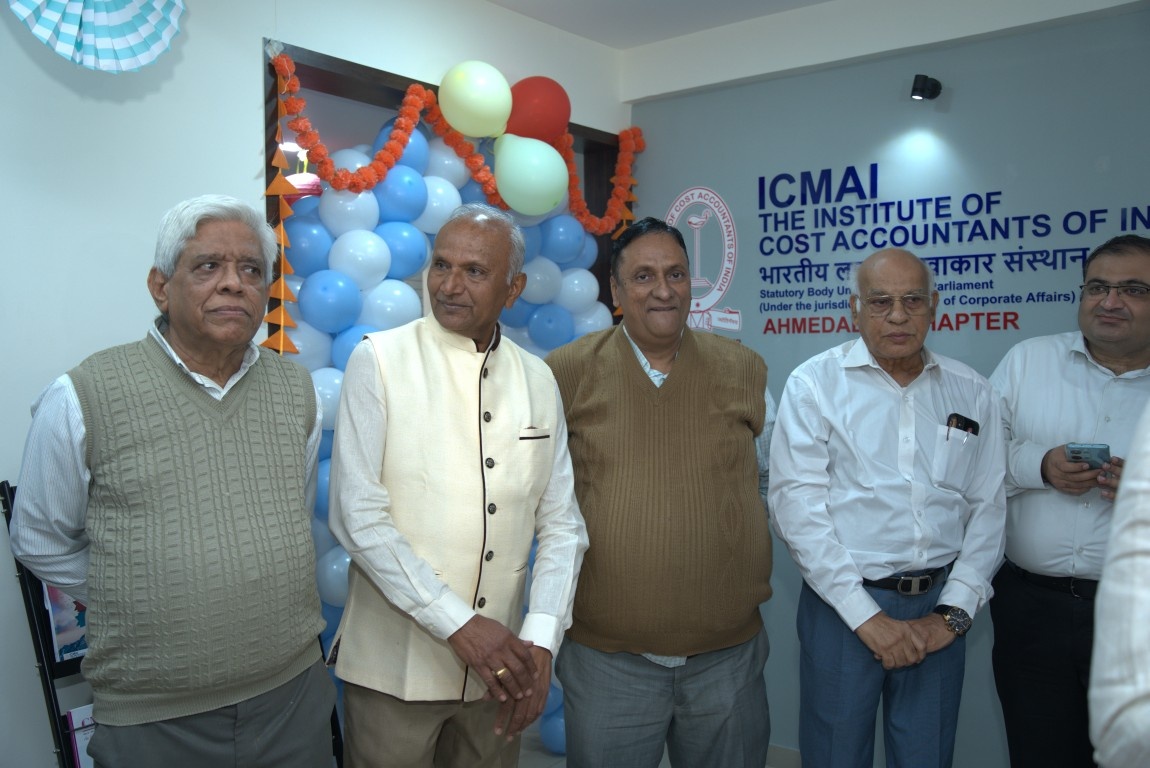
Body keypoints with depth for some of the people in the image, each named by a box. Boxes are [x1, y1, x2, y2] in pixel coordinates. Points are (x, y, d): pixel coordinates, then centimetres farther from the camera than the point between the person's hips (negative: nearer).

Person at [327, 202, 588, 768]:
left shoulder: (538, 380, 4)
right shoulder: (378, 360, -8)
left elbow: (561, 524, 3)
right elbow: (357, 516, -13)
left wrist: (540, 640, -10)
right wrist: (458, 624, -16)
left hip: (499, 666, 4)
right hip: (394, 665, -3)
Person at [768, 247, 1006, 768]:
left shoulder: (971, 393, 5)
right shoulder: (814, 384, -6)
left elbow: (987, 507, 6)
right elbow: (795, 505, -12)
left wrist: (954, 612, -3)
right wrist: (866, 615, -13)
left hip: (940, 608, 3)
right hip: (844, 603, -3)